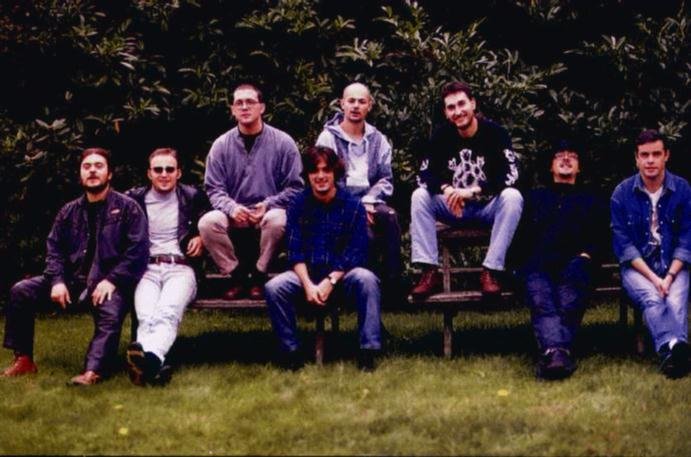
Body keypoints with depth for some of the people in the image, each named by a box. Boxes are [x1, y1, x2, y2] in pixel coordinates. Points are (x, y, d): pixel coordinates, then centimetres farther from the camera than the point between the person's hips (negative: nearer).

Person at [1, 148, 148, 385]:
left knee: (110, 315, -37)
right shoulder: (69, 211, 16)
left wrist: (111, 280, -18)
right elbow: (54, 248, 13)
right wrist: (57, 280, -6)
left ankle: (93, 371, -51)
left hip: (108, 283, -5)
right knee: (21, 291, -9)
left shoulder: (127, 207, 1)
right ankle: (23, 360, -6)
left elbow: (138, 250, -8)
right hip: (73, 277, 5)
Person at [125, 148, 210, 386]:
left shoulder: (193, 197, 18)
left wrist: (202, 238, 9)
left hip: (180, 268, -1)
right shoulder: (135, 198, 19)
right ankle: (154, 365, -60)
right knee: (146, 317, -33)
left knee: (167, 313, -36)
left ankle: (149, 355, -64)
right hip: (147, 269, 1)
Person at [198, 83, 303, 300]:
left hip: (269, 211, -2)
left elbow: (295, 187, -1)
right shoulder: (221, 145, 3)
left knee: (277, 220, -36)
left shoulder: (283, 142, -1)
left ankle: (259, 275, -11)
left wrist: (269, 205, -16)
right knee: (207, 223, -28)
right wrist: (231, 208, -17)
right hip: (234, 214, 2)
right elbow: (213, 188, 3)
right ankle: (237, 273, -6)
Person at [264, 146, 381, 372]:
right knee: (274, 287, -27)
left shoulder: (353, 205, -1)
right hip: (307, 274, 2)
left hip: (342, 274, -1)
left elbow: (355, 252, -7)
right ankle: (291, 353, -14)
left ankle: (368, 353, -29)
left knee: (366, 279, -34)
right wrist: (308, 284, -18)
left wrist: (330, 282, -18)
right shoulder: (298, 205, 5)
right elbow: (295, 251, -2)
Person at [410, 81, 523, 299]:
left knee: (512, 197, -32)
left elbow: (510, 175, -22)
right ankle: (430, 272, -25)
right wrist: (445, 189, -30)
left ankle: (491, 271, -31)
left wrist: (473, 191, -31)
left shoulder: (494, 132, -13)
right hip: (453, 208, 3)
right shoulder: (441, 135, -3)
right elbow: (425, 174, -8)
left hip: (488, 207, -3)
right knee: (420, 196, -20)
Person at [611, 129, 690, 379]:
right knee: (651, 297, -34)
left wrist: (670, 276, -12)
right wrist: (653, 278, -13)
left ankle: (670, 351, -59)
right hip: (637, 266, -1)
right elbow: (623, 244, -2)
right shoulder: (622, 193, 2)